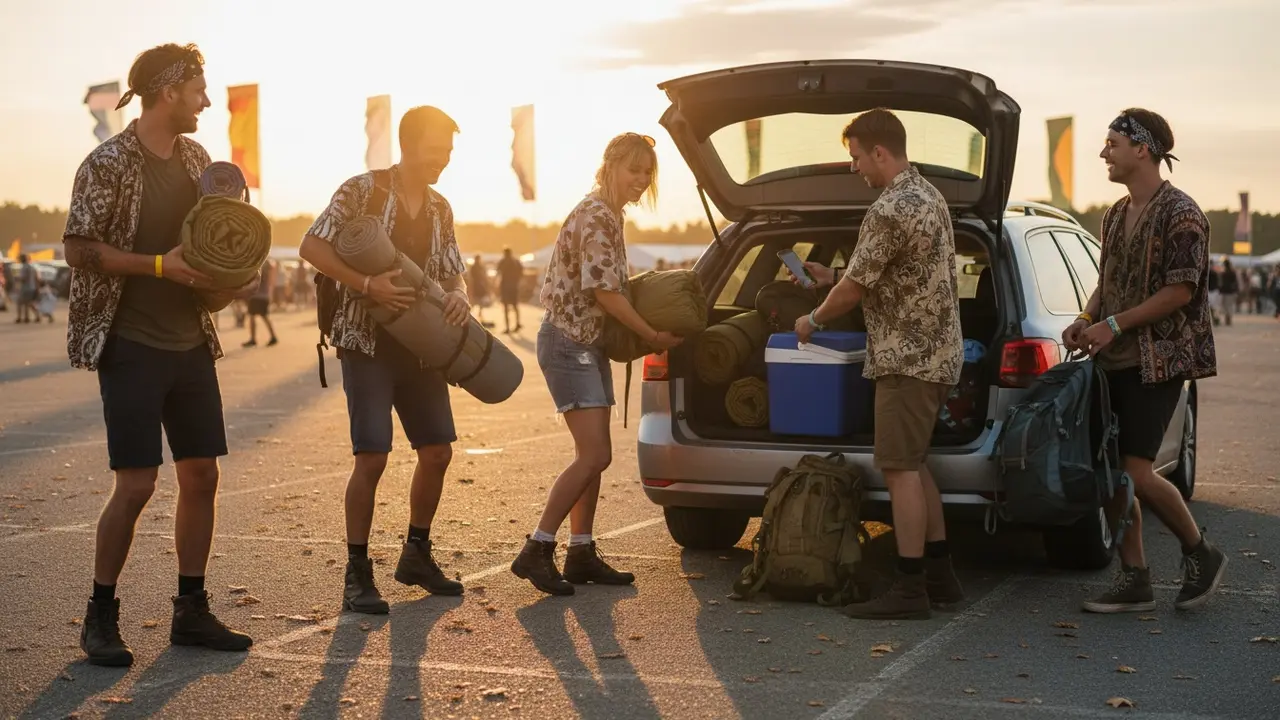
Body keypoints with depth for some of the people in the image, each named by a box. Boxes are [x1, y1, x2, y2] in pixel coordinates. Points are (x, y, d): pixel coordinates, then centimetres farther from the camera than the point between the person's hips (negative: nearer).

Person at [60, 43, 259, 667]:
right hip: (133, 347, -7)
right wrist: (160, 265, -21)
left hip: (191, 344, 7)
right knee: (135, 485, -8)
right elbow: (78, 249, -15)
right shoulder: (108, 164, -11)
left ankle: (191, 613, 17)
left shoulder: (196, 159, 10)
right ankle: (100, 617, 8)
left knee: (201, 476, 7)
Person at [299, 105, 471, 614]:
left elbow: (453, 274, 14)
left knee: (437, 452, 8)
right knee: (372, 457, -12)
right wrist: (366, 284, -25)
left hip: (421, 346, 7)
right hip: (367, 343, -6)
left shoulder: (440, 209, 10)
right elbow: (311, 247, -14)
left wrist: (458, 297, -10)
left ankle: (416, 555, 27)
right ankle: (357, 575, 0)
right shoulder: (363, 190, -9)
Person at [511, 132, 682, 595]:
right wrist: (654, 336, -13)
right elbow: (603, 291, -20)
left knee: (595, 456, 10)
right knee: (594, 455, -13)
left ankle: (582, 554, 16)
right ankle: (535, 551, -9)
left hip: (590, 343, 10)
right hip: (568, 342, -10)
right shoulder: (596, 217, -16)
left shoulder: (610, 216, 14)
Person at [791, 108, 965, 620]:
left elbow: (853, 290, -14)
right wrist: (833, 278, 24)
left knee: (900, 468, -6)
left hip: (908, 358, -10)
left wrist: (813, 320, 3)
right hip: (936, 352, 10)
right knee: (912, 463, 16)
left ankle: (909, 591, -4)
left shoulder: (889, 211, -19)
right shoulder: (927, 195, 13)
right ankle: (939, 575, 21)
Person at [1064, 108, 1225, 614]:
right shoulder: (1116, 215, 15)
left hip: (1157, 361, -8)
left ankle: (1200, 554, 11)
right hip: (1114, 362, 8)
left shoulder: (1179, 213, -11)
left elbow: (1180, 290, -17)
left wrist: (1114, 325, -18)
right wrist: (1086, 319, 2)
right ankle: (1133, 582, 12)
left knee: (1136, 471, -12)